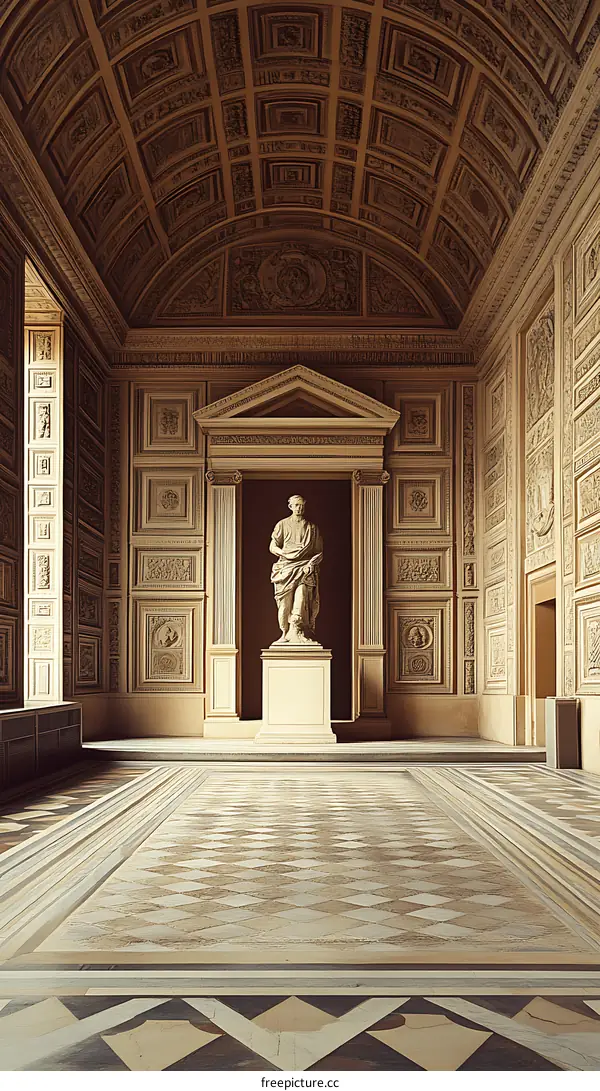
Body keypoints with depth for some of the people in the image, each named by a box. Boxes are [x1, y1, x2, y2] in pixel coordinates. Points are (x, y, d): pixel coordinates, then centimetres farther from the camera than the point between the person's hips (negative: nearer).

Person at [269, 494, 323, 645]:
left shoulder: (312, 528, 18)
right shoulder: (282, 525, 15)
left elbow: (319, 552, 18)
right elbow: (272, 547, 10)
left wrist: (313, 561, -3)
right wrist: (285, 553, -8)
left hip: (305, 566, 0)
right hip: (286, 566, 1)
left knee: (302, 592, -25)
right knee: (285, 601, -12)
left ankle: (295, 630, -31)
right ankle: (285, 633, -8)